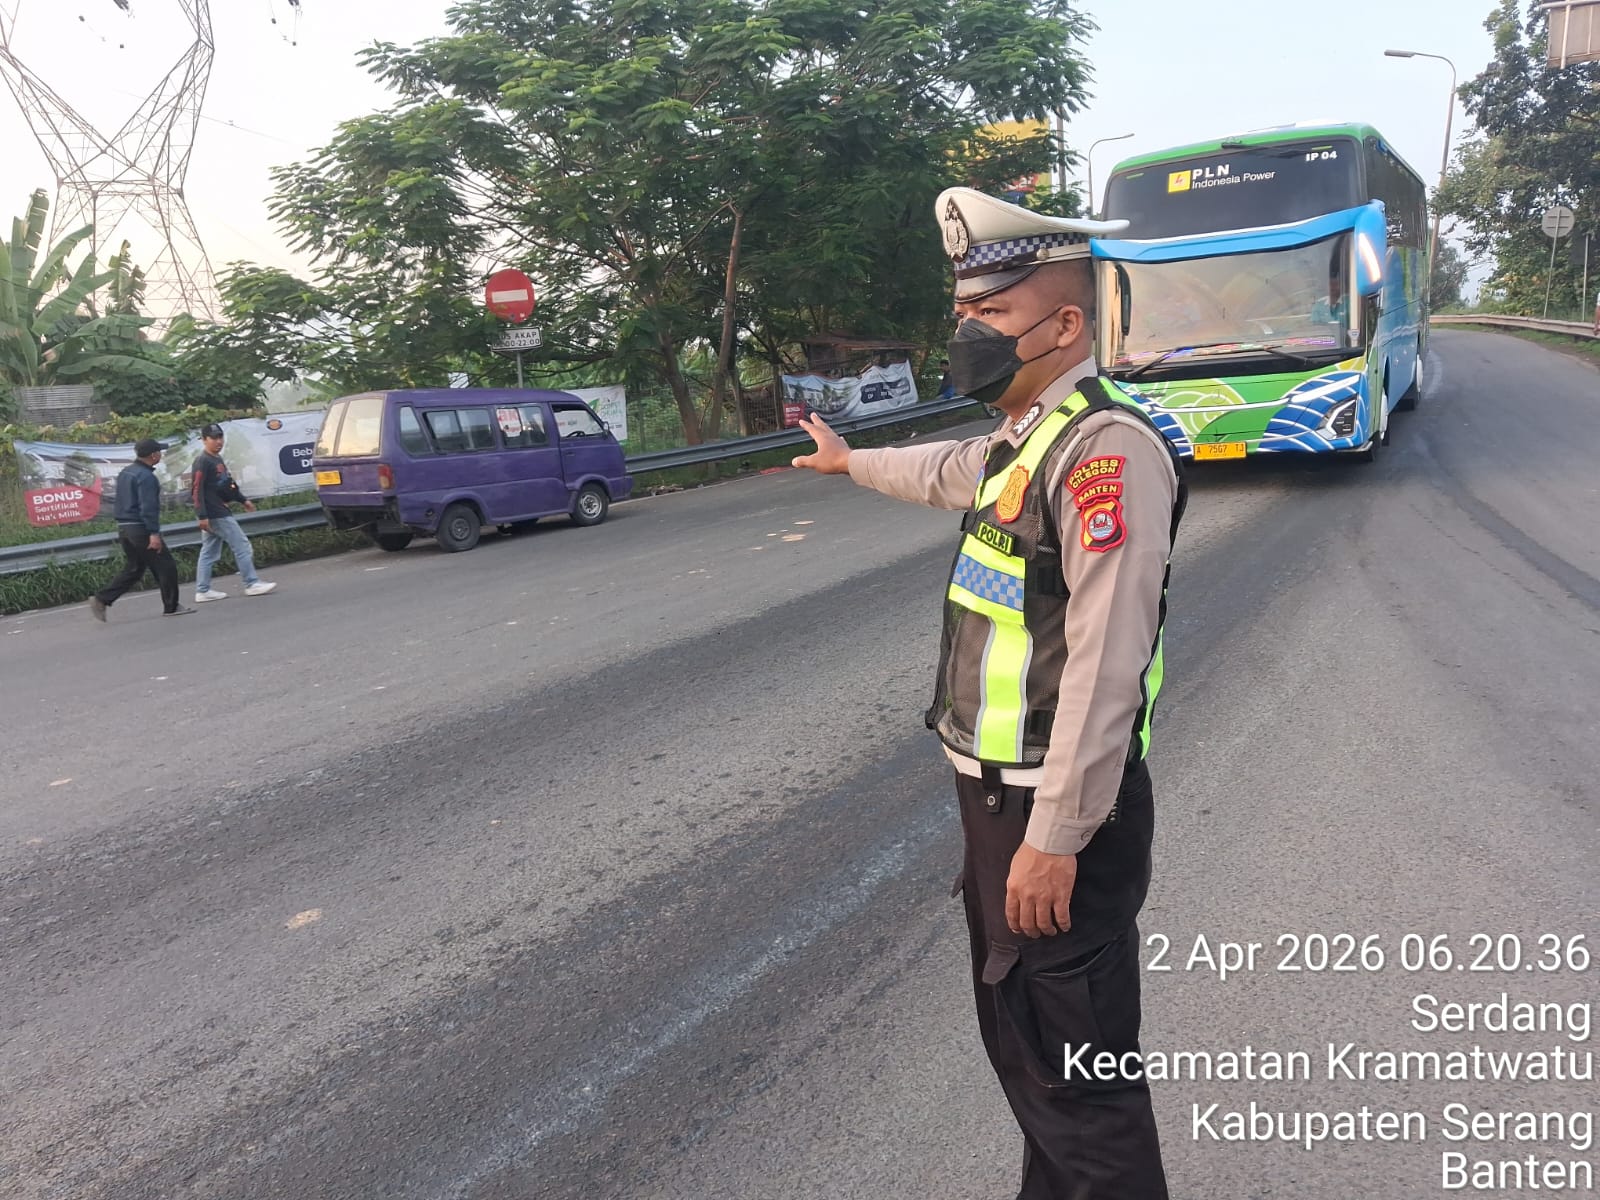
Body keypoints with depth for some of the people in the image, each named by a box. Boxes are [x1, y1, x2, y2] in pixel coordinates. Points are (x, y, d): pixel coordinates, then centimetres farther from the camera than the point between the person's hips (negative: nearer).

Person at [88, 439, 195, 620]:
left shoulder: (124, 472, 14)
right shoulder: (146, 476, -16)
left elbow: (123, 502, 20)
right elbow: (148, 507, -22)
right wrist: (154, 533, -23)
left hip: (124, 528, 9)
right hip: (141, 528, -9)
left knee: (133, 569, 15)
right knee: (166, 566, 1)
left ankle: (101, 599, 6)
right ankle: (172, 607, 5)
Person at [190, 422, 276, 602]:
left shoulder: (218, 460, 16)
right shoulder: (203, 462, -13)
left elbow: (228, 483, 27)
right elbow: (197, 490, -18)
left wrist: (243, 500, 26)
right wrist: (202, 516, -23)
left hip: (222, 512, 10)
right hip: (216, 514, -10)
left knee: (209, 553, 10)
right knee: (241, 545, -6)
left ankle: (203, 591, 14)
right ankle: (252, 584, -2)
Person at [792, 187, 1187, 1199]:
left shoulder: (1106, 449, -19)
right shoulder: (1022, 439, 12)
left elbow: (1106, 662, -25)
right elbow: (946, 472, 35)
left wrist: (1054, 839, -24)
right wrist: (849, 461, 51)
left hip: (1057, 812, -10)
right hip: (995, 794, 10)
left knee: (1077, 1072, 2)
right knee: (1016, 1038, 23)